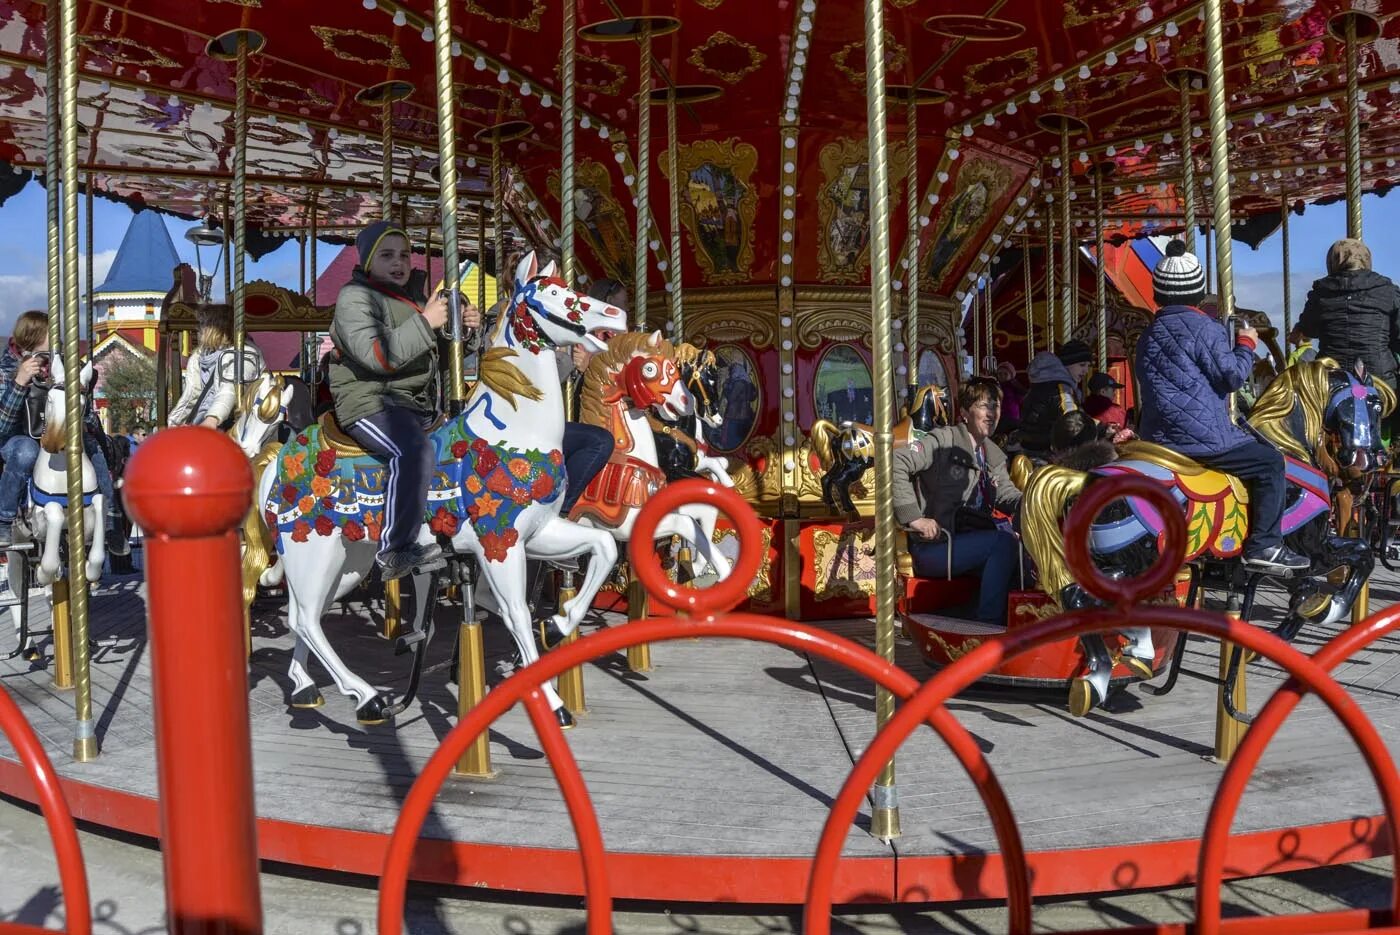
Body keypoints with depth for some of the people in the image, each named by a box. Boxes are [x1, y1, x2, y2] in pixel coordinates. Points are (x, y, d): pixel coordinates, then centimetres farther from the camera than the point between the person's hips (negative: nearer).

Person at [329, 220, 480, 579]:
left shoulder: (416, 295, 17)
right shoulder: (355, 297, -5)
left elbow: (441, 354, 24)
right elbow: (376, 356, -21)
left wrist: (466, 326, 4)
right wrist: (426, 323, -21)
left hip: (423, 403, 9)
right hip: (372, 401, -9)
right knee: (417, 451, -34)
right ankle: (395, 550, -29)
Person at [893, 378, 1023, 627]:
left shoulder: (995, 455, 18)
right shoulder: (944, 441, -7)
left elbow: (1006, 495, 7)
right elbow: (896, 464, -17)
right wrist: (914, 518, -21)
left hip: (970, 543, 8)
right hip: (933, 547, -8)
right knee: (1004, 541, -25)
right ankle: (988, 625, -22)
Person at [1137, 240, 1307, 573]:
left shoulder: (1149, 336, 14)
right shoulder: (1205, 328, -10)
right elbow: (1233, 375, -10)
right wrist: (1246, 344, 5)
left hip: (1157, 440, 9)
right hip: (1202, 439, -9)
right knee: (1270, 461, 3)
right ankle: (1264, 545, -4)